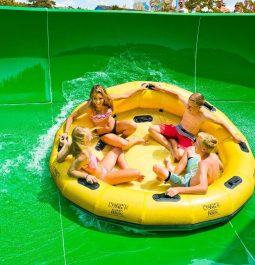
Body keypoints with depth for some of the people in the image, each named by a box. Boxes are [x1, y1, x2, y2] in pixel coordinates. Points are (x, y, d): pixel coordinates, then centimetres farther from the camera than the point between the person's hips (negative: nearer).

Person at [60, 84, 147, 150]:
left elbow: (125, 95, -3)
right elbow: (71, 117, -22)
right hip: (104, 134, -4)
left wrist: (140, 88, 5)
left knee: (133, 126, -24)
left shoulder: (109, 99, -18)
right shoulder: (89, 107, -28)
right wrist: (65, 132, -33)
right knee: (124, 145, -25)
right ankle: (137, 140, 10)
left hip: (115, 125, 4)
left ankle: (121, 138, 5)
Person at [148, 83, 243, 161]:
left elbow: (222, 123, -19)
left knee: (179, 155, -35)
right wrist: (161, 88, 10)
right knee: (152, 129, -11)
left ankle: (172, 141, -4)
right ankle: (171, 148, -8)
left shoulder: (204, 115, -27)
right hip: (177, 129, 5)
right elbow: (177, 95, 1)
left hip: (187, 138, -4)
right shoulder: (188, 104, -17)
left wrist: (234, 136, -20)